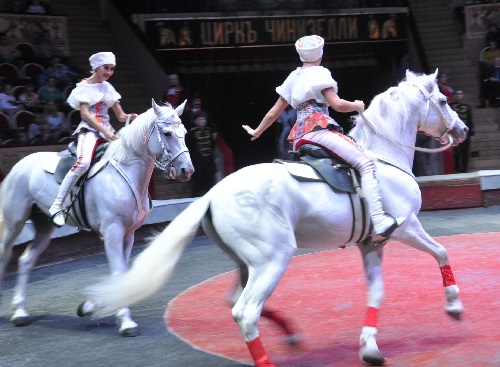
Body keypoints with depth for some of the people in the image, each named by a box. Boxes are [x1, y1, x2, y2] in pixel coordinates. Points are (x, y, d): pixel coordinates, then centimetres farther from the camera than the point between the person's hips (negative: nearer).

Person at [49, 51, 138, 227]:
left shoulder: (108, 87, 18)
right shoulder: (84, 86, 1)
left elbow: (120, 116, 18)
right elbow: (85, 114, -10)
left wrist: (130, 117, -6)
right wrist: (106, 133, -19)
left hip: (108, 131, 7)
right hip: (89, 130, -7)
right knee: (83, 162, -34)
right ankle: (56, 207, -32)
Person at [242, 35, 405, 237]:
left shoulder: (293, 77, 23)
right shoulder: (320, 72, 1)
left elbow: (273, 113, 26)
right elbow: (337, 104, -9)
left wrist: (256, 132, 39)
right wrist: (356, 106, 9)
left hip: (298, 136, 9)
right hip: (318, 129, -9)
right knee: (366, 163, -16)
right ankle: (379, 220, -32)